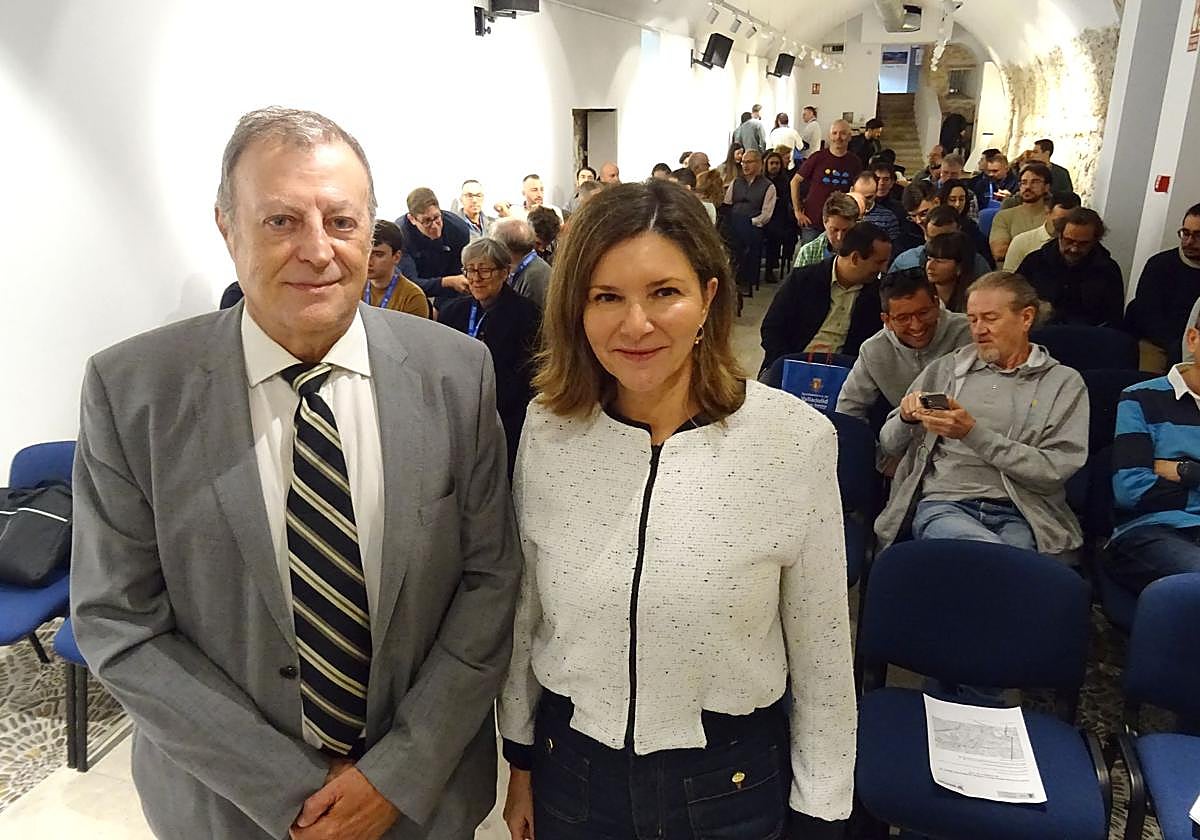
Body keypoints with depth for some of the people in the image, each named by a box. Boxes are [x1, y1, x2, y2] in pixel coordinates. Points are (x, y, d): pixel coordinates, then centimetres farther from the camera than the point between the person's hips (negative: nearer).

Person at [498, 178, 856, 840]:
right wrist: (520, 761, 9)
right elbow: (525, 613, 2)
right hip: (570, 769, 2)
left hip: (732, 784, -1)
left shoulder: (796, 439, -18)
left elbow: (821, 650, -8)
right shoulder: (547, 429, -10)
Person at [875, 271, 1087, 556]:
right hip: (942, 505, 1)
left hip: (1016, 516, 0)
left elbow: (1056, 469, -4)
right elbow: (889, 446, 18)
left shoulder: (1064, 383, 10)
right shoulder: (944, 369, 17)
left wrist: (974, 433, -12)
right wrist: (907, 419, -5)